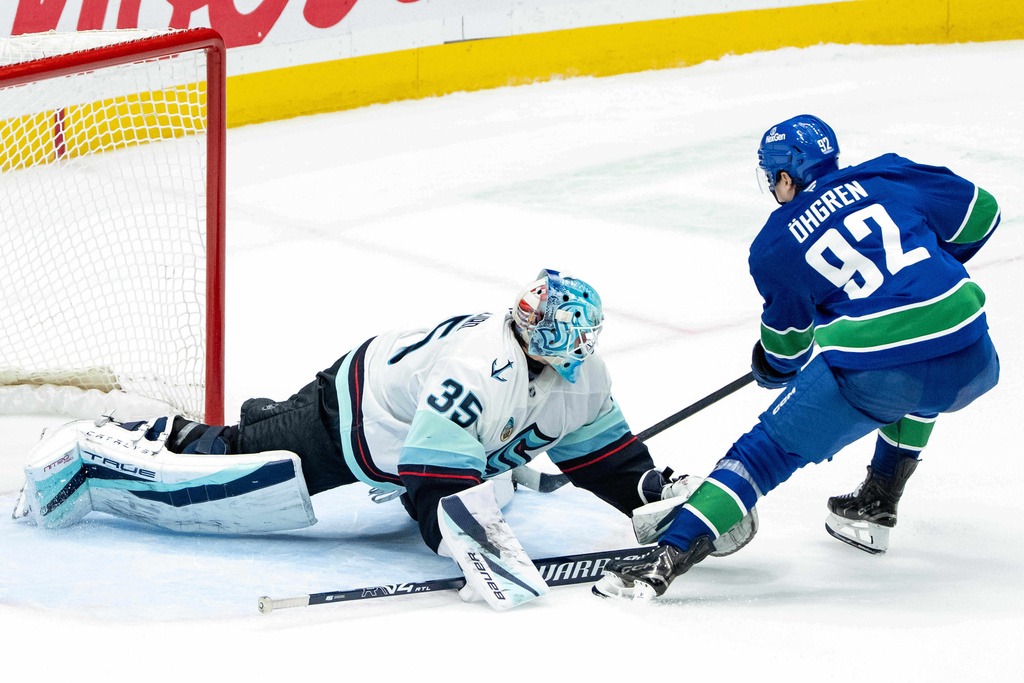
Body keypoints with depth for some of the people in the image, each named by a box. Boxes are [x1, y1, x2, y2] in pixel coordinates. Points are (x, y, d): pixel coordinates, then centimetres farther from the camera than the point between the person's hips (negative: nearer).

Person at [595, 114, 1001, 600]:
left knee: (768, 449, 8)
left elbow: (785, 348, 20)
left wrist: (770, 368, 42)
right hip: (967, 368, 4)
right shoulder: (888, 175, 15)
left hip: (872, 376, -3)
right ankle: (875, 505, 37)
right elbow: (980, 212, 19)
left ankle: (671, 552, -4)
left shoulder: (773, 247, 9)